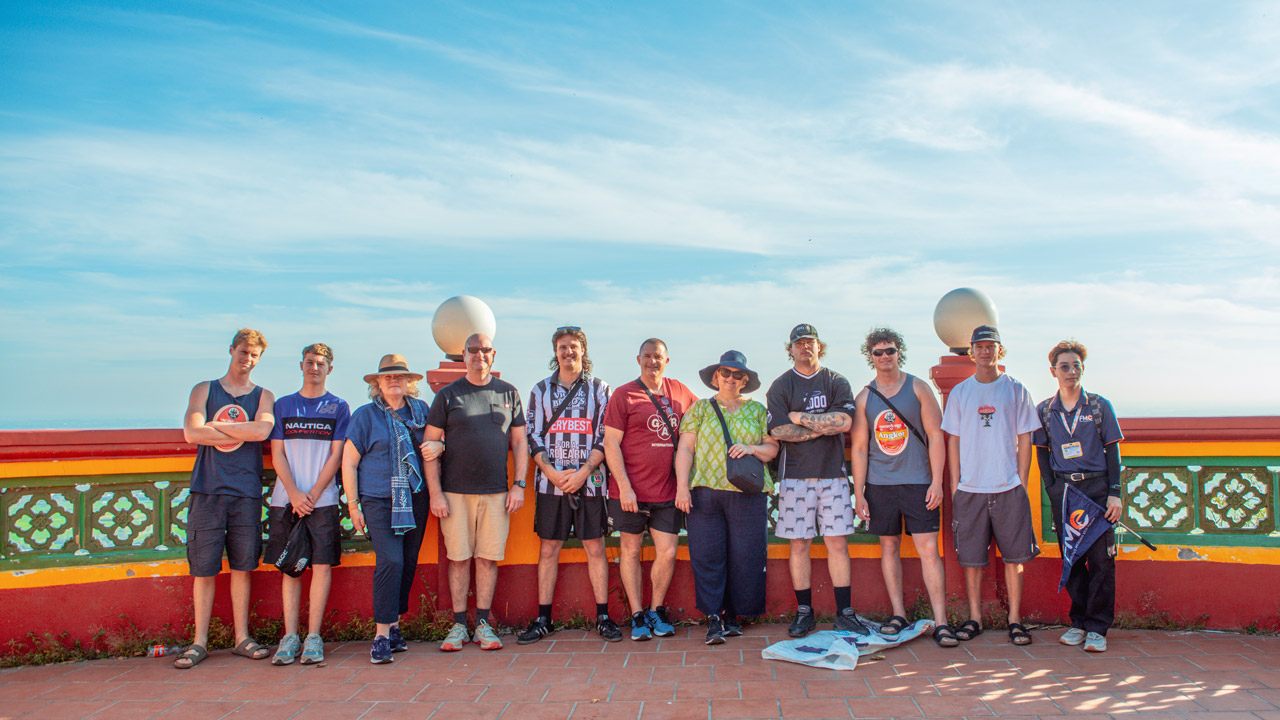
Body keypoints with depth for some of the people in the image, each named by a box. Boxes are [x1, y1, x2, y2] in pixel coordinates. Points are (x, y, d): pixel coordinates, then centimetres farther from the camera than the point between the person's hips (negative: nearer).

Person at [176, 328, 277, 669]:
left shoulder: (263, 396, 11)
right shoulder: (204, 390, 11)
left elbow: (263, 429, -11)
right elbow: (192, 433, -6)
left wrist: (215, 425, -5)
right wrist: (244, 434, -6)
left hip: (246, 491, 1)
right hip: (207, 489, 0)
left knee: (242, 565, 5)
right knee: (203, 568, 1)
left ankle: (242, 638, 14)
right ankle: (200, 642, 10)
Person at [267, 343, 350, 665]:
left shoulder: (338, 407, 6)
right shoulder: (283, 405, 11)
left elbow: (336, 456, 1)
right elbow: (277, 455, 6)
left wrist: (312, 495, -8)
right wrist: (294, 494, -7)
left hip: (322, 500, -2)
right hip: (285, 499, 2)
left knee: (322, 565, -5)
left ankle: (313, 637, 1)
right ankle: (290, 636, 8)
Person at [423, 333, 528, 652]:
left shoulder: (509, 393, 9)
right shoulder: (447, 395, 3)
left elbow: (519, 442, 11)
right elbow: (430, 445, 2)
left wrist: (519, 484, 2)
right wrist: (435, 493, -6)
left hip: (496, 492, 1)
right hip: (455, 492, -1)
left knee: (488, 557, 3)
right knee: (459, 558, 2)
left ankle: (483, 624, 13)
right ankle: (459, 625, 13)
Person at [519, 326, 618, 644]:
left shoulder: (600, 389, 7)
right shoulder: (541, 390, 10)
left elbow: (605, 437, 0)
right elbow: (533, 437, 5)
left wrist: (583, 472, -12)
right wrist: (553, 473, -9)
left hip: (590, 481, -1)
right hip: (550, 481, 1)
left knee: (596, 548, 3)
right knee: (548, 549, 5)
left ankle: (603, 617, 11)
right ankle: (543, 619, 13)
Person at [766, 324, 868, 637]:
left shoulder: (837, 382, 9)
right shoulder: (780, 386, 5)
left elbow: (844, 421, -8)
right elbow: (778, 431, -7)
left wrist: (800, 417, -7)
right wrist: (824, 426, -7)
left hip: (833, 473, 1)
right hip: (796, 475, -1)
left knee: (837, 543, 1)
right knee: (799, 544, 2)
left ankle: (845, 613, 8)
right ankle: (804, 612, 13)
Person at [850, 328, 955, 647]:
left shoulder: (919, 388, 3)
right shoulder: (864, 397, 7)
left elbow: (935, 436, 0)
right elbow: (859, 447, 7)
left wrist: (937, 482, -7)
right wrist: (858, 493, 3)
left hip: (918, 482, -2)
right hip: (879, 485, 2)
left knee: (929, 549, -6)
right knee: (889, 547, 8)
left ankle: (940, 622, -2)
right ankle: (899, 615, 18)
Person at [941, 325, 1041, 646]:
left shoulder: (1016, 391, 5)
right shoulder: (960, 393, 7)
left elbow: (1024, 441, 5)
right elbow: (953, 441, 8)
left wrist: (1021, 484, -1)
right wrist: (954, 485, 2)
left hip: (1009, 488, 0)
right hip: (970, 489, 1)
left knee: (1014, 554, 3)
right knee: (971, 557, 4)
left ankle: (1015, 619, 13)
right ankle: (974, 617, 16)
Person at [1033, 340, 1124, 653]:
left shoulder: (1099, 405, 3)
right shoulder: (1044, 410, 7)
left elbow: (1112, 451, 3)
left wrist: (1114, 493, -4)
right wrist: (1052, 490, 0)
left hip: (1097, 486, -2)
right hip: (1063, 489, 2)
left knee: (1101, 557, -4)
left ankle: (1097, 627, 3)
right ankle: (1079, 622, 16)